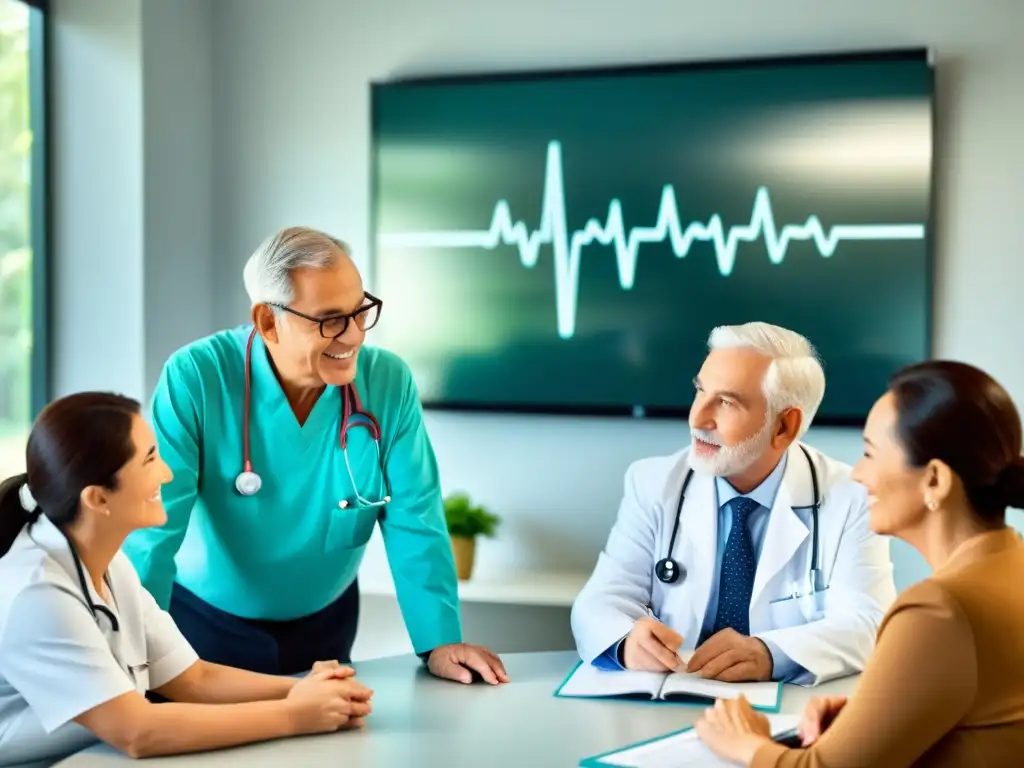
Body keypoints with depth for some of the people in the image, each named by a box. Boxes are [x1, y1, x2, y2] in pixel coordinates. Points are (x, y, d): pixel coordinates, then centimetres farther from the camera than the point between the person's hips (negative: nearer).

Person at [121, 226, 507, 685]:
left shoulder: (388, 383, -14)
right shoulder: (195, 378, -21)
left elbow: (414, 523, -11)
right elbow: (155, 526, -22)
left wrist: (439, 642, -17)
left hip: (323, 627, 3)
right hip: (205, 623, -2)